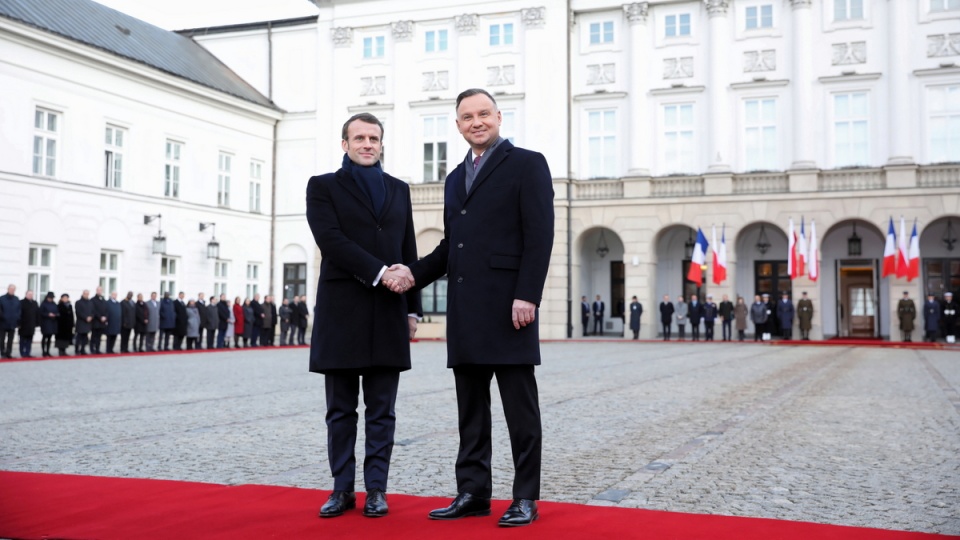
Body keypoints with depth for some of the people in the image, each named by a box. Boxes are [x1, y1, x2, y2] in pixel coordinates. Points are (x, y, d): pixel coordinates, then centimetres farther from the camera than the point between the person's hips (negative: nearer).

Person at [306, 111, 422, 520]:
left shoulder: (399, 190, 16)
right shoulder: (323, 187, 6)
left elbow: (409, 253, 15)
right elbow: (331, 240, -10)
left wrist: (412, 308, 9)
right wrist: (379, 272, -18)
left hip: (388, 315, 2)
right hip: (341, 312, -2)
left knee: (382, 410, 4)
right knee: (340, 410, 4)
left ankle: (376, 489, 11)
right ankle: (343, 489, 13)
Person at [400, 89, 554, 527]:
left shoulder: (527, 164, 0)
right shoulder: (455, 179, 21)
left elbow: (539, 236, -9)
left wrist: (527, 296, -17)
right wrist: (413, 274, 7)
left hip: (507, 306, -7)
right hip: (464, 310, 7)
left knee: (520, 408, 0)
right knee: (470, 408, 10)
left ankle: (526, 499, 8)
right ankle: (472, 492, 18)